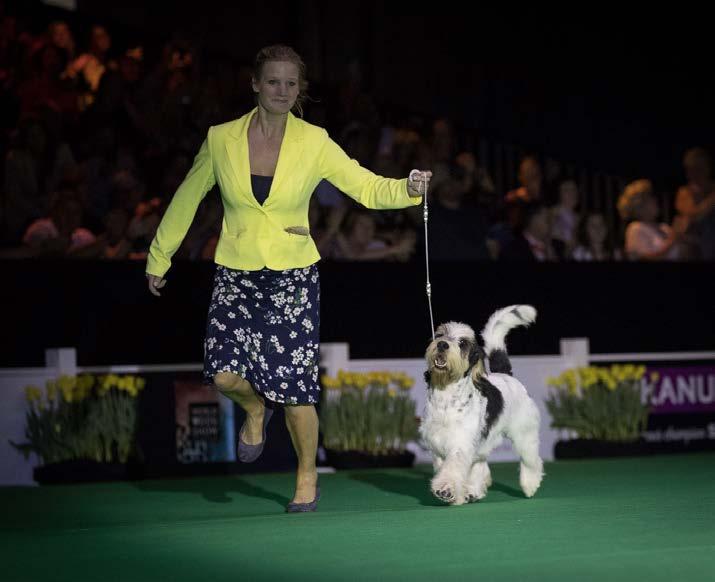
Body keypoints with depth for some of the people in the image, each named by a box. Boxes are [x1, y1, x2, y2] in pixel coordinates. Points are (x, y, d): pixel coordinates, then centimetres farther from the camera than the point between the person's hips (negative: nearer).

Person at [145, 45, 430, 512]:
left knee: (294, 386, -5)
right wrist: (159, 258, 18)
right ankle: (255, 410, 22)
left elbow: (367, 187, -6)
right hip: (236, 275, 1)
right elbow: (187, 199, 10)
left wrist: (408, 189, -27)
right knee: (226, 375, -16)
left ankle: (307, 479, 18)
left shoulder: (314, 143, -4)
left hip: (293, 277, -1)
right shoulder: (221, 140, -1)